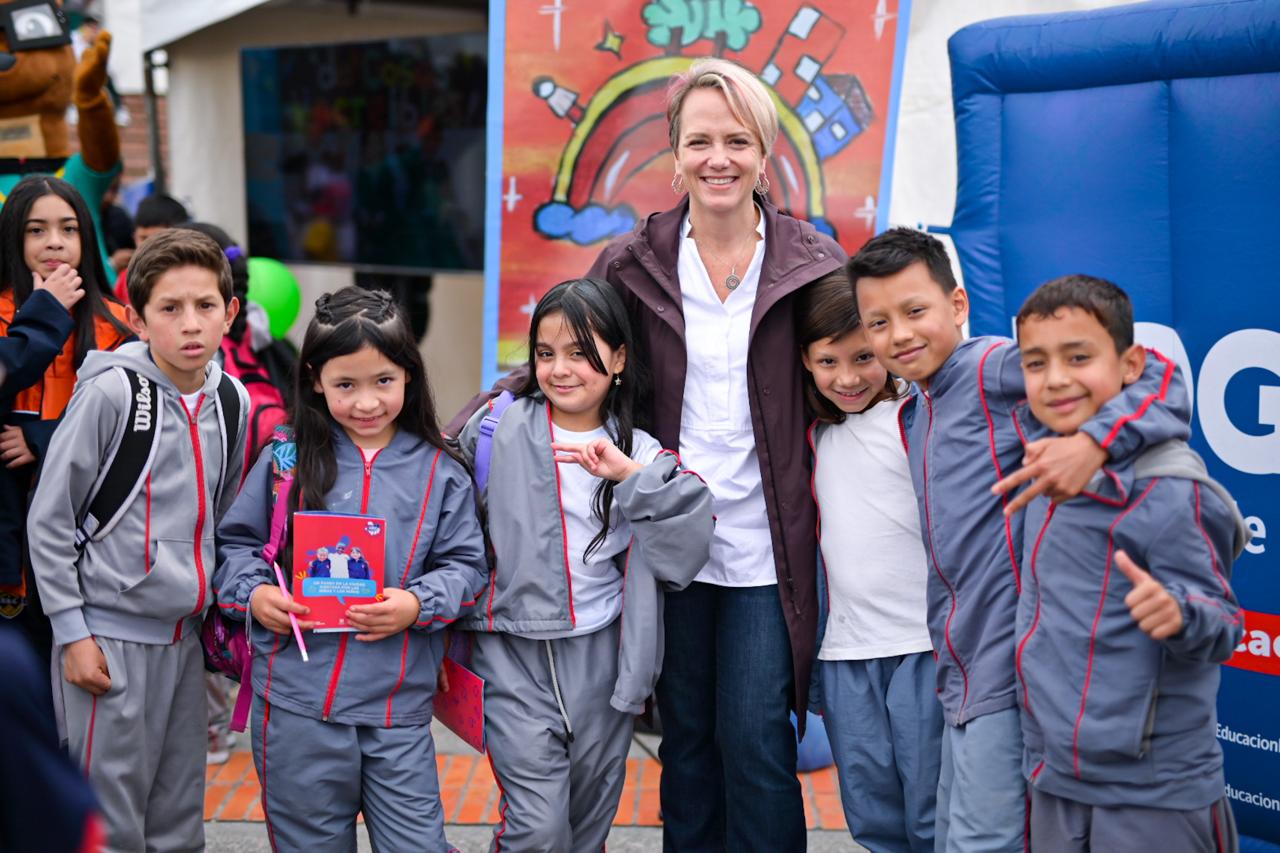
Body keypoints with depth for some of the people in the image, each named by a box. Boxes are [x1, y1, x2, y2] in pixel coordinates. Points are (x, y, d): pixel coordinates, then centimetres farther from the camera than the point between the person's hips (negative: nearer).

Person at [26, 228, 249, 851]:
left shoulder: (233, 401, 4)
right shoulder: (111, 392, -12)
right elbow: (48, 520, -8)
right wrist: (72, 632, -9)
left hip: (185, 636, 6)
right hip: (110, 637, -5)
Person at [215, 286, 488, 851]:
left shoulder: (439, 471, 1)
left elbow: (466, 566, 2)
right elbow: (234, 543, 9)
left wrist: (418, 603, -14)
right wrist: (253, 593, -9)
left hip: (399, 706, 0)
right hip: (296, 704, 1)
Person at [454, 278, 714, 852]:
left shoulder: (640, 451, 2)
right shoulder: (499, 428, -4)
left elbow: (689, 540, -9)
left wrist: (634, 476, -20)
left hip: (601, 658, 3)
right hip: (515, 655, -2)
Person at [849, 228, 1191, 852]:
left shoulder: (996, 367, -10)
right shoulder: (916, 413, 16)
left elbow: (1158, 378, -20)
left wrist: (1093, 443, -36)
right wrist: (945, 662, 18)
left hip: (1010, 675, -9)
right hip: (960, 679, 9)